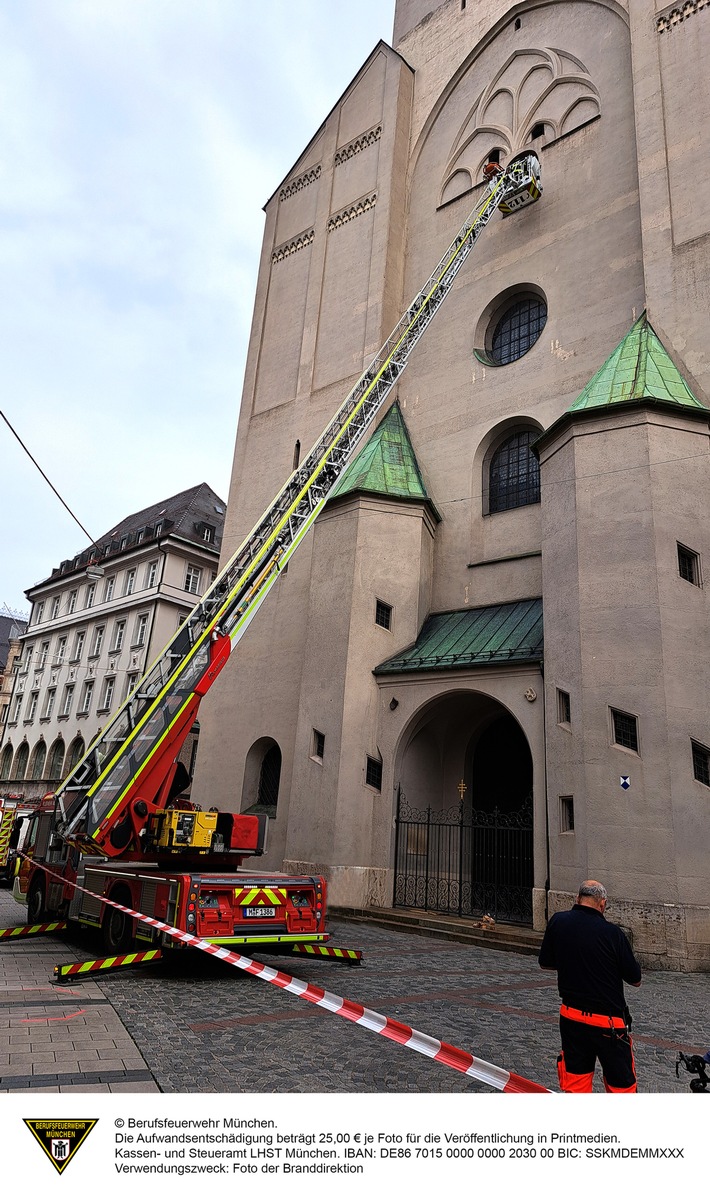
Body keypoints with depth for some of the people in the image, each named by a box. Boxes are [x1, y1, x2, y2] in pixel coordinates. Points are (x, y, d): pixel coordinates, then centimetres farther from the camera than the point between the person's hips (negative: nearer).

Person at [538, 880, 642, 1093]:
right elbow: (635, 980, -5)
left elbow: (544, 963, 7)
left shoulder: (557, 921, -6)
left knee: (574, 1086, 15)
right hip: (609, 1022, -3)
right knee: (621, 1085, 13)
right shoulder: (612, 932, -17)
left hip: (571, 1017, 3)